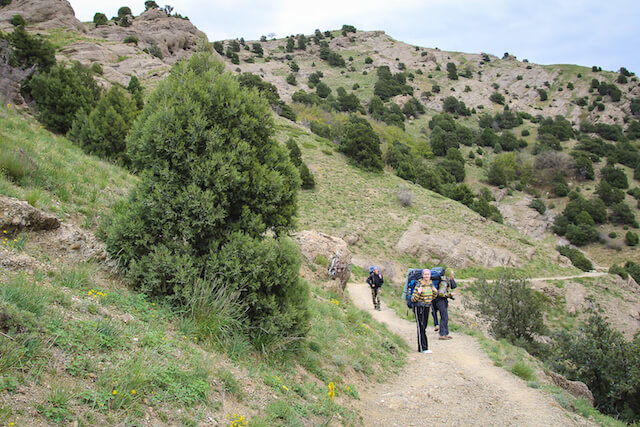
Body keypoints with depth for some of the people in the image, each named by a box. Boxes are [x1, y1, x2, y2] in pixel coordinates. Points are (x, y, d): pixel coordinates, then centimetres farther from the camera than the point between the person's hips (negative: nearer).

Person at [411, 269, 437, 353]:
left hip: (427, 307, 7)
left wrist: (435, 292, -3)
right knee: (421, 328, -6)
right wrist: (418, 293, -31)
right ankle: (423, 348, -4)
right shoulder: (419, 285, -16)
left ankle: (420, 347, 17)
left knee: (424, 327, 10)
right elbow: (413, 299, -15)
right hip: (419, 307, -7)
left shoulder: (430, 284, 4)